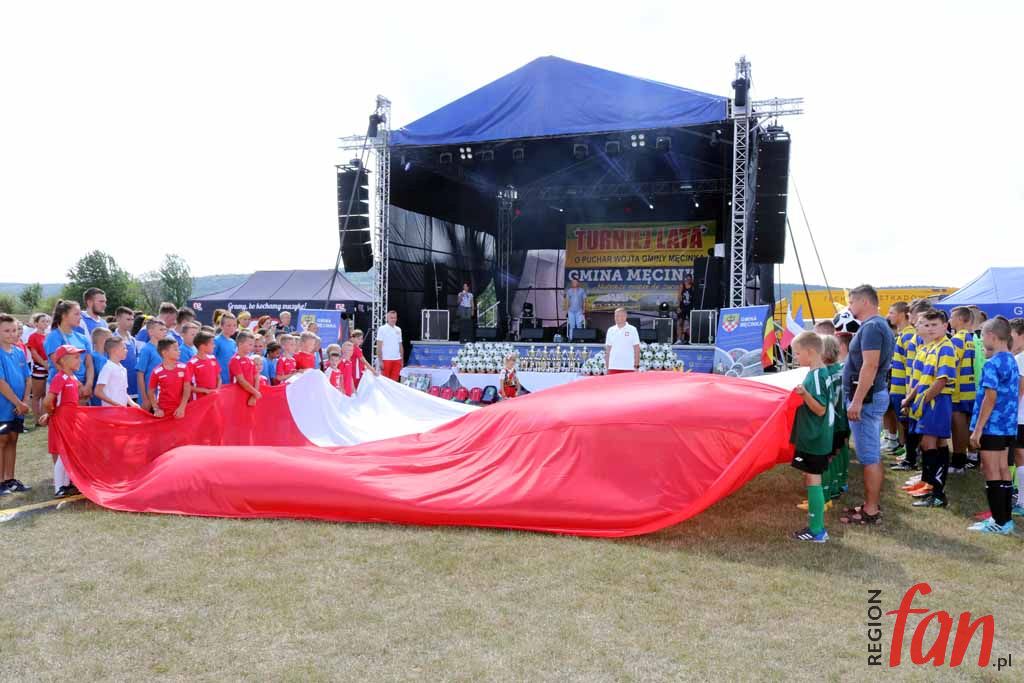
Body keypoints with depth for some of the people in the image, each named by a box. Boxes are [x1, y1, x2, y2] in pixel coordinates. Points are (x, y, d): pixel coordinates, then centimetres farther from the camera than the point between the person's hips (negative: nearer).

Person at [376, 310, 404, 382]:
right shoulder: (382, 329, -3)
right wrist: (380, 361, -11)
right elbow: (379, 346, -6)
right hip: (386, 359, -4)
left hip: (397, 360, 5)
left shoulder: (398, 330, 11)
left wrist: (402, 360, 11)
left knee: (395, 381, 5)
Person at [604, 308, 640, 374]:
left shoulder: (632, 330, 0)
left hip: (629, 367, -3)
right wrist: (607, 366, 8)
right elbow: (608, 349, 12)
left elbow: (636, 348, 0)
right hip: (613, 367, 3)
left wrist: (636, 366, -5)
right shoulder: (610, 330, 9)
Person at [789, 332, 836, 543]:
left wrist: (805, 394, -35)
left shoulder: (814, 376, -19)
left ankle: (816, 531, 2)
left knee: (812, 480, -4)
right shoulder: (825, 372, 9)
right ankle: (817, 526, 22)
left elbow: (820, 409, -22)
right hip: (821, 437, 10)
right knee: (813, 479, 15)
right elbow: (832, 401, 18)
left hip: (812, 440, -10)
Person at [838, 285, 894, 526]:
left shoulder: (871, 327, -17)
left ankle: (871, 511, 2)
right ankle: (871, 504, 26)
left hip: (866, 397, -11)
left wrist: (856, 401, -26)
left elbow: (870, 366, -25)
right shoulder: (880, 326, 16)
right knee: (872, 454, 16)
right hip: (874, 395, 11)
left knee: (869, 456, -4)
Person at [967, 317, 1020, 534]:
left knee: (991, 472, -1)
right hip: (1008, 427, 9)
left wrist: (977, 429, -17)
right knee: (1003, 470, 14)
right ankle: (1006, 518, 21)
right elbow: (1014, 395, 17)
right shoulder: (1012, 361, 11)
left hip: (992, 426, -9)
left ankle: (999, 522, 4)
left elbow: (990, 398, -19)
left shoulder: (992, 364, -17)